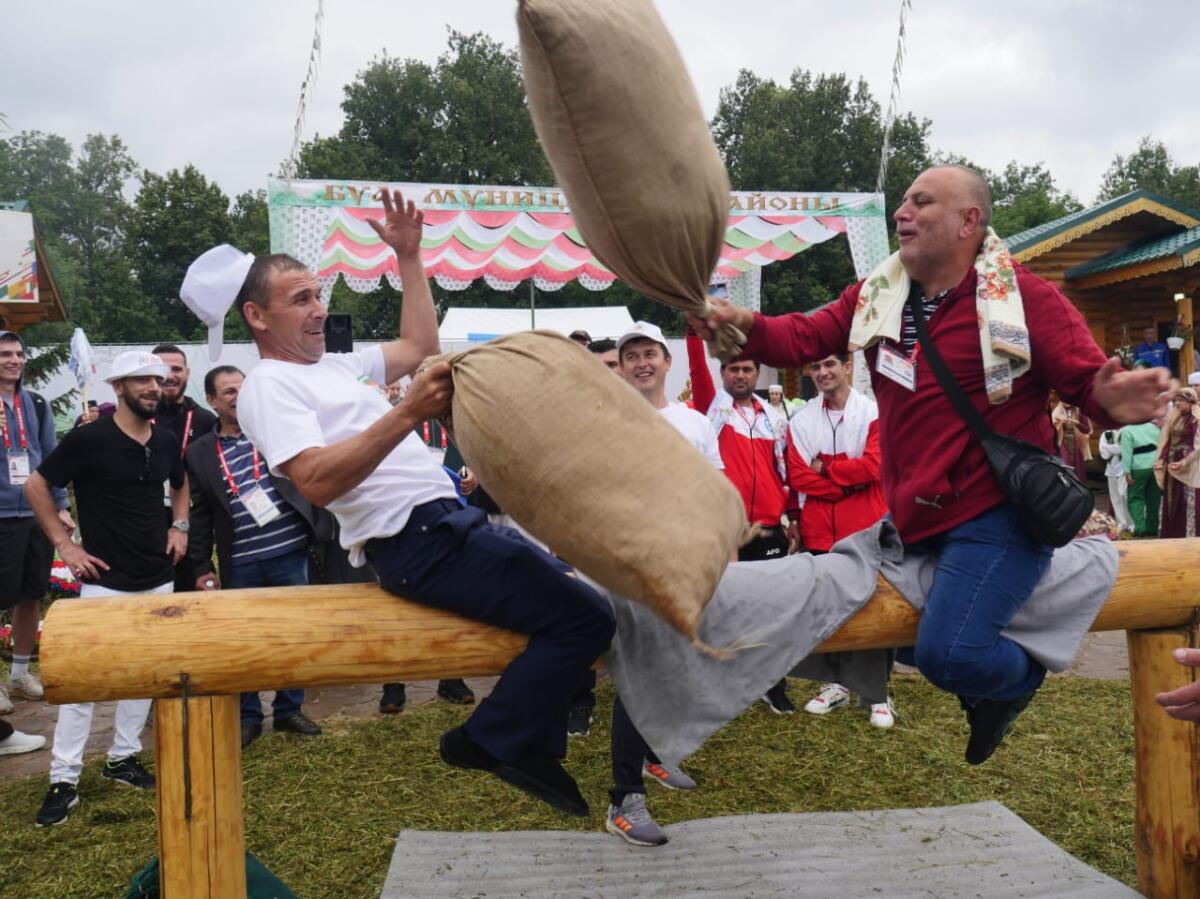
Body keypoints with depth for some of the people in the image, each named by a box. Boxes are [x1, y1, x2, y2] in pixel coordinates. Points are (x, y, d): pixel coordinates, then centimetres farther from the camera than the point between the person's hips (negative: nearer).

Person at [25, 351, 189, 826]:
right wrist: (65, 544, -8)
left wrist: (179, 526, 8)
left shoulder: (167, 441, 4)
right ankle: (64, 780, 7)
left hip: (158, 578, 6)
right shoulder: (89, 438, -12)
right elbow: (36, 486, -5)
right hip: (106, 580, -5)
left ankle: (123, 758, 27)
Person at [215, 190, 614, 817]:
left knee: (577, 591, 21)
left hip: (453, 523, 10)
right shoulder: (268, 385, -7)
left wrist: (409, 257, 27)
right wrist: (407, 414, -30)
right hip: (419, 542, -10)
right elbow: (317, 481, -22)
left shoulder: (338, 365, 22)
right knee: (583, 617, -18)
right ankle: (491, 742, -2)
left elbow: (419, 345, 30)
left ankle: (532, 748, 24)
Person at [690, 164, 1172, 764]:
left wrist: (1114, 402, -36)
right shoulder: (878, 294, 4)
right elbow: (804, 338, -1)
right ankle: (979, 671, 39)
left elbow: (1089, 381, -11)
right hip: (912, 514, 7)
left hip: (998, 512, -7)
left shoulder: (1027, 298, -12)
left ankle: (1019, 674, 17)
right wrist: (745, 325, -21)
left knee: (947, 654, -20)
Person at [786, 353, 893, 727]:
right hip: (819, 531, 3)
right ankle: (837, 683, 25)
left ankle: (877, 694, 11)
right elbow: (798, 477, -2)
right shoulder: (800, 421, 5)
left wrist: (825, 468, -7)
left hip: (866, 528, -3)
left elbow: (873, 466, -14)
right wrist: (847, 482, -12)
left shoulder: (874, 412, -3)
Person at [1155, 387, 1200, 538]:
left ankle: (1188, 535, 2)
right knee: (1170, 501, 10)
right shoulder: (1175, 418, 13)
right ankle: (1170, 534, 17)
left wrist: (1183, 462, -21)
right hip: (1171, 462, 7)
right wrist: (1161, 459, 0)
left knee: (1187, 502, -3)